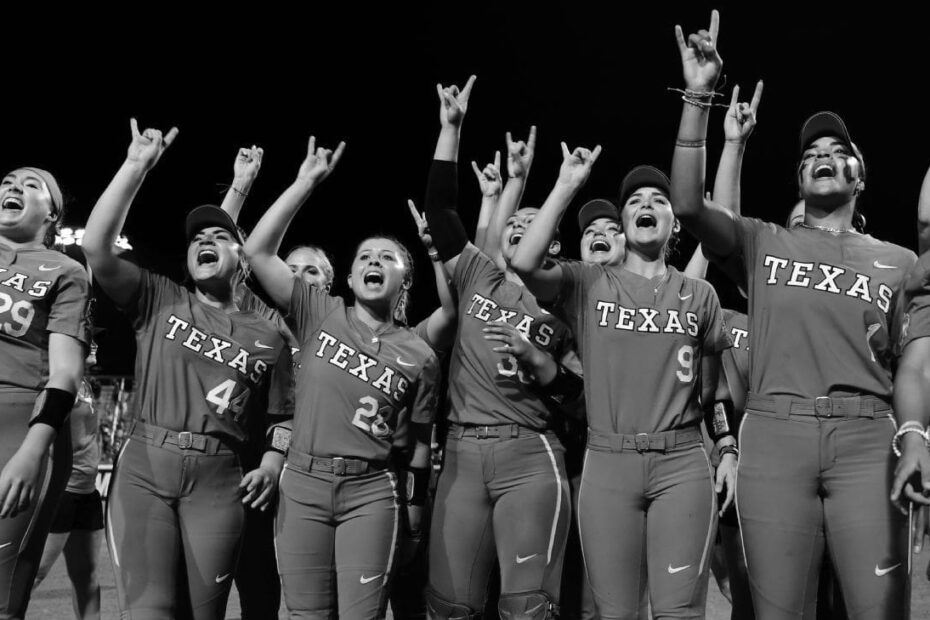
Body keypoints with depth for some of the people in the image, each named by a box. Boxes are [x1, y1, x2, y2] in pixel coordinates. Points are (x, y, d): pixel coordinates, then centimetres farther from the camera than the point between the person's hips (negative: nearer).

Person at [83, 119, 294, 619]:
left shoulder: (267, 338, 15)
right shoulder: (157, 300, 11)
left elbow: (283, 416, 19)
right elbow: (96, 246, -4)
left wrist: (273, 461, -2)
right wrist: (137, 166, -7)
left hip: (218, 478, 1)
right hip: (143, 466, -1)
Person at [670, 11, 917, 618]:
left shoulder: (899, 261, 18)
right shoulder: (763, 242, 15)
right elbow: (688, 204, -2)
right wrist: (698, 96, -8)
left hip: (866, 437, 1)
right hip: (774, 432, 0)